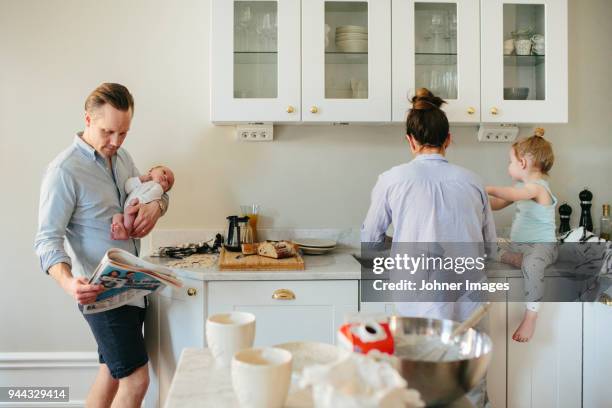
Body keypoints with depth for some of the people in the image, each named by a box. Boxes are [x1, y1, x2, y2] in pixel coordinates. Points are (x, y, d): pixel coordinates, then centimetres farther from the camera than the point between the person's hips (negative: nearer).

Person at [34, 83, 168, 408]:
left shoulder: (121, 157, 8)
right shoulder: (64, 171, -17)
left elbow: (155, 191, 18)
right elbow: (48, 240, -18)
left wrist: (156, 205, -6)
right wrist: (68, 282, -36)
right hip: (101, 292, -8)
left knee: (112, 372, 18)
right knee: (136, 380, -5)